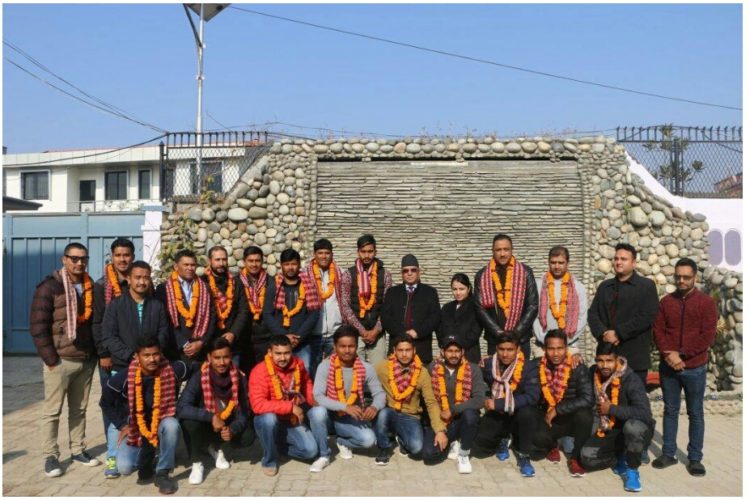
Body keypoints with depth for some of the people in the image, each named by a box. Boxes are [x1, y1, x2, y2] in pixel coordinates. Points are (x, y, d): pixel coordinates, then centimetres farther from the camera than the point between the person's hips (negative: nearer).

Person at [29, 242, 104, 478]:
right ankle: (50, 457, 13)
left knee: (79, 409, 14)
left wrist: (99, 353, 6)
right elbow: (37, 326, -11)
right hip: (60, 361, -5)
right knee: (52, 411, 3)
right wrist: (51, 359, -13)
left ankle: (78, 451, 24)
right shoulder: (49, 287, -7)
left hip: (86, 360, 5)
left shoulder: (92, 289, 8)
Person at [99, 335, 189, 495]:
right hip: (134, 428, 0)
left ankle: (162, 474, -15)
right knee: (125, 467, -21)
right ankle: (145, 457, 18)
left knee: (172, 425, -36)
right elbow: (105, 403, -1)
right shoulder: (124, 378, -19)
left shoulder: (172, 371, -20)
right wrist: (122, 425, -7)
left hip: (161, 424, 0)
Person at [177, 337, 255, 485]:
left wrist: (232, 429, -32)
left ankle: (217, 447, 10)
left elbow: (244, 411, -13)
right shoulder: (199, 377, -25)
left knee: (248, 437, -23)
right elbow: (182, 408, -33)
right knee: (190, 421, -34)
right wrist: (211, 417, -40)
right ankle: (196, 464, -9)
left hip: (227, 426, 2)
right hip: (205, 425, -2)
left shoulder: (239, 378, -17)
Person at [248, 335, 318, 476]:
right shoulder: (260, 371, -24)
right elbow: (258, 405, -33)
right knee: (269, 418, -38)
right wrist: (290, 406, -31)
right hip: (269, 421, -4)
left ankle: (278, 444, 15)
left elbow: (306, 382, 16)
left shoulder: (298, 364, -7)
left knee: (310, 450, -15)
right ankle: (269, 460, -12)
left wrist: (313, 400, 1)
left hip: (292, 420, 4)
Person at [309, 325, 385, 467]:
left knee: (368, 439, -27)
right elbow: (318, 396, -22)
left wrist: (375, 406, -26)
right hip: (330, 417, -1)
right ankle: (324, 455, -12)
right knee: (318, 411, -35)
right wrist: (345, 407, -35)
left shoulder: (366, 368, -9)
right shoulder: (325, 366, -15)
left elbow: (380, 393, -2)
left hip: (352, 420, 1)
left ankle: (342, 441, 9)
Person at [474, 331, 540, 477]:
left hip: (519, 414, -2)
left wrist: (498, 403, -29)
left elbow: (532, 397, -27)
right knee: (481, 442, -22)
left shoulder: (528, 367, -18)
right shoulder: (487, 364, -7)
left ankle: (524, 456, -11)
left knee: (527, 413, -36)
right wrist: (485, 402, -8)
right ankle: (502, 440, 16)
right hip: (496, 414, 2)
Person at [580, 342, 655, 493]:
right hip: (610, 431, 5)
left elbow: (645, 414, -33)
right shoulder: (594, 373, -7)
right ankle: (621, 458, 12)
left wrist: (611, 409, -28)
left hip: (637, 430, -5)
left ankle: (632, 470, -13)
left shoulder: (631, 380, -24)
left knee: (631, 427, -40)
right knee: (587, 457, -18)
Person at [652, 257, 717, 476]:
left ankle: (695, 458, 15)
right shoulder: (666, 302, 7)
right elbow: (658, 331, 3)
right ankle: (668, 453, 18)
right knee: (670, 411, 10)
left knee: (695, 413, 6)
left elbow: (708, 336, -9)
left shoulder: (706, 302, -2)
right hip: (668, 366, 3)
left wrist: (681, 354, -15)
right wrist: (668, 354, -13)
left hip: (694, 368, -2)